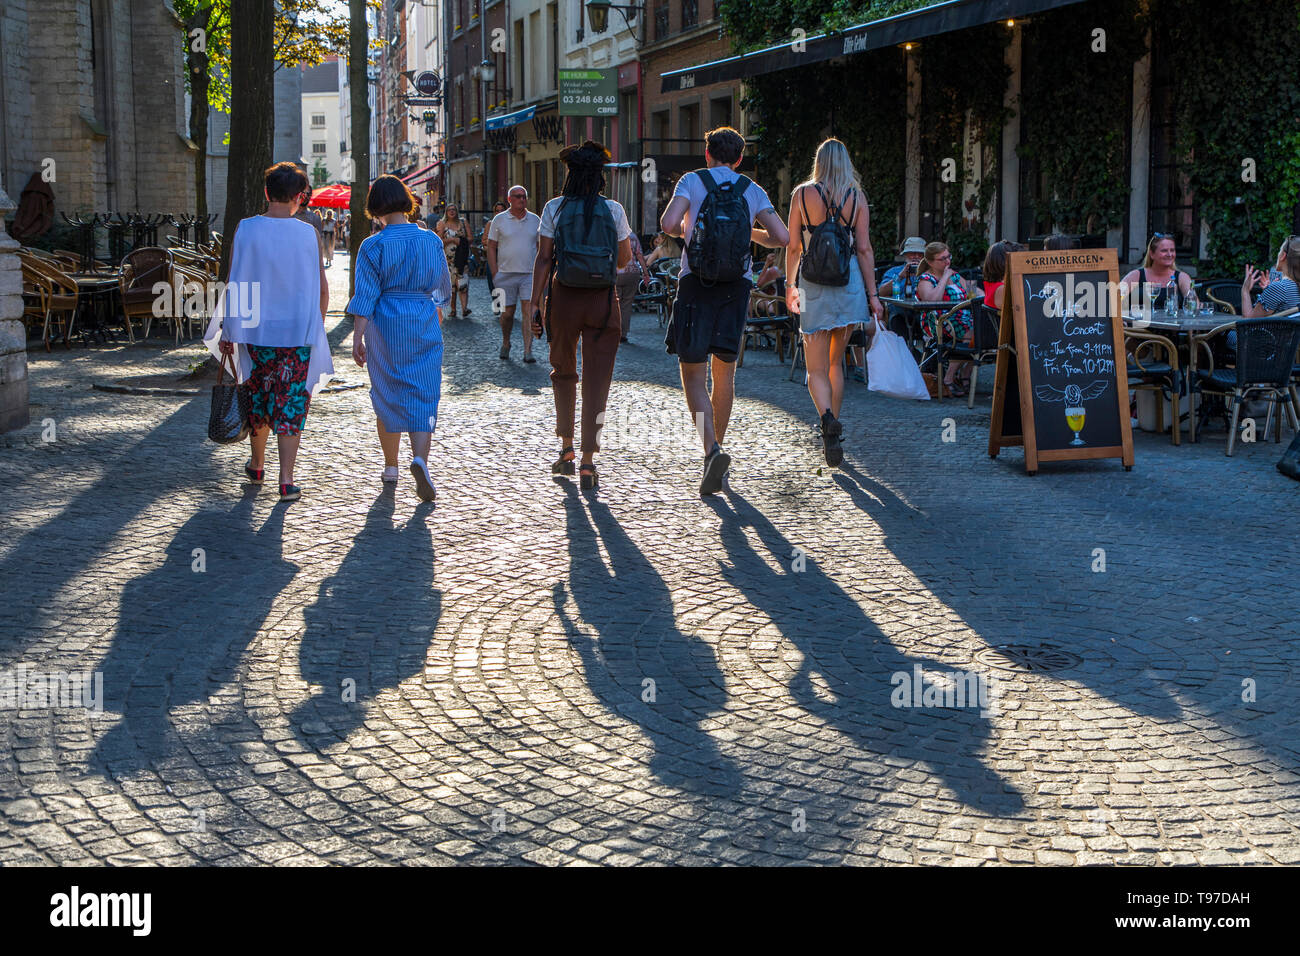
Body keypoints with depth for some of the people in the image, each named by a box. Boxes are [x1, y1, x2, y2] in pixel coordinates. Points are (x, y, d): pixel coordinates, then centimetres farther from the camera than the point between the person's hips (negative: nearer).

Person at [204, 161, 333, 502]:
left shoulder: (245, 229, -6)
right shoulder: (309, 234, -4)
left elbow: (234, 284, -4)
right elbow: (321, 288, 2)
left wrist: (227, 330, 3)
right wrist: (317, 326, 17)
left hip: (255, 331, 1)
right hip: (299, 333, -1)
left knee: (258, 400, 18)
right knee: (290, 406, 2)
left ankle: (257, 465, 34)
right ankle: (286, 480, -4)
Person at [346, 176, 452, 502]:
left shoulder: (373, 246, -8)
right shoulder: (432, 240, 2)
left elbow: (365, 296, -11)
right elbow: (443, 287, 15)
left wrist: (358, 337, -8)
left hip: (385, 327, -1)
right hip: (424, 326, 1)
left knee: (387, 396, 13)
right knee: (423, 394, 0)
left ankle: (391, 466, 22)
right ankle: (419, 458, -23)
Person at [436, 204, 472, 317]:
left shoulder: (463, 223, 11)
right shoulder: (442, 224, 7)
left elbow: (470, 238, 8)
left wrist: (461, 240, -10)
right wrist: (452, 240, -12)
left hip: (462, 257, 0)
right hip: (448, 257, 0)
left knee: (462, 282, -13)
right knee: (451, 283, 0)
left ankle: (464, 307, -22)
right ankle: (453, 309, 6)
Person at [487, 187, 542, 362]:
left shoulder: (535, 220, 9)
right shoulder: (499, 220, 3)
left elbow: (540, 248, 14)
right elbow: (491, 248, 4)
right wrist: (495, 274, -3)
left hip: (529, 275, 1)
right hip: (506, 273, -1)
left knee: (529, 311, -10)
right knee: (507, 312, 5)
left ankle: (528, 351, -10)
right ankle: (505, 344, 29)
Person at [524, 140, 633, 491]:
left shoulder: (554, 208, -3)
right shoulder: (613, 210, -1)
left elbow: (544, 259, -4)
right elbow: (625, 258, 9)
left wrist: (535, 302, 1)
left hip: (564, 297, 0)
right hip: (603, 301, 0)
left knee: (563, 372, 20)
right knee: (596, 380, 2)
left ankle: (566, 448, 20)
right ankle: (588, 462, -3)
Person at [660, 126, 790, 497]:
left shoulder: (692, 181, 3)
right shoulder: (753, 190, 10)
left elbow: (668, 223, -12)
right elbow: (781, 237, 2)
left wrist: (684, 229, 11)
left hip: (696, 283, -3)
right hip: (736, 285, 3)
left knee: (693, 372, -1)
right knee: (725, 372, 13)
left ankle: (711, 448, -20)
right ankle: (717, 446, 22)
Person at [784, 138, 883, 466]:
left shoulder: (802, 194, -1)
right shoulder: (856, 197, 2)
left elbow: (793, 246, 0)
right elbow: (864, 249, 0)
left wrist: (790, 285, 13)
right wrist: (872, 294, 4)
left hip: (813, 284, -2)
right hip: (849, 282, 2)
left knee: (817, 368, 0)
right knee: (836, 360, 18)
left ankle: (827, 417, -28)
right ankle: (832, 435, 23)